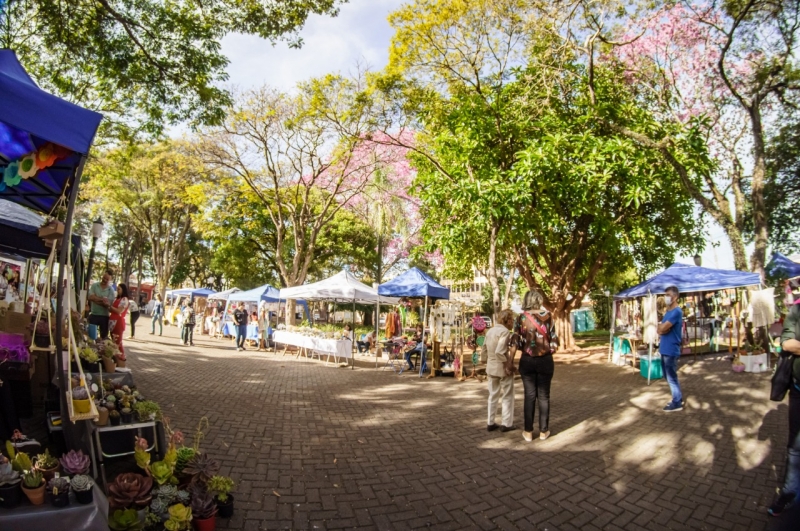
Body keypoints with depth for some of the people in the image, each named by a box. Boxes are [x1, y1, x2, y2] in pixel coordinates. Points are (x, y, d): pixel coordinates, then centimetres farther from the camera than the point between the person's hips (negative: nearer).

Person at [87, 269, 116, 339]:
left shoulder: (111, 290, -4)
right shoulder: (94, 285, 2)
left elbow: (107, 304, -13)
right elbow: (90, 297, -12)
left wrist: (95, 299, -16)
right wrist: (102, 299, -16)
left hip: (104, 316, -1)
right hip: (93, 314, 1)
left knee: (104, 336, 7)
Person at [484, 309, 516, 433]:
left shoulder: (490, 330, 6)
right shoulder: (504, 331, -19)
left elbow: (484, 347, 11)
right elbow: (500, 352, -28)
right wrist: (508, 366, -18)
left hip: (491, 367, 7)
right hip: (502, 368, -7)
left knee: (493, 395, 17)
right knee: (507, 396, 9)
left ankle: (490, 423, 22)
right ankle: (507, 424, 15)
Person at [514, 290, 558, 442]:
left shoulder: (521, 318, -6)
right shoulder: (547, 317, -5)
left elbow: (516, 343, -9)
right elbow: (554, 341, -4)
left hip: (527, 361, 0)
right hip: (545, 360, 0)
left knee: (529, 396, 9)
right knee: (543, 396, 10)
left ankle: (528, 432, 14)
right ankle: (543, 431, 18)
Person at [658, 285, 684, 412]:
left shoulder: (677, 311, -17)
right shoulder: (668, 311, 13)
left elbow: (662, 328, -24)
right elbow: (659, 330, 11)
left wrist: (661, 327, -2)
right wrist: (662, 328, -11)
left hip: (671, 350, -9)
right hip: (665, 349, 9)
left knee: (671, 377, 1)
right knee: (669, 376, 18)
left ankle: (677, 403, 12)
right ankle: (678, 398, 30)